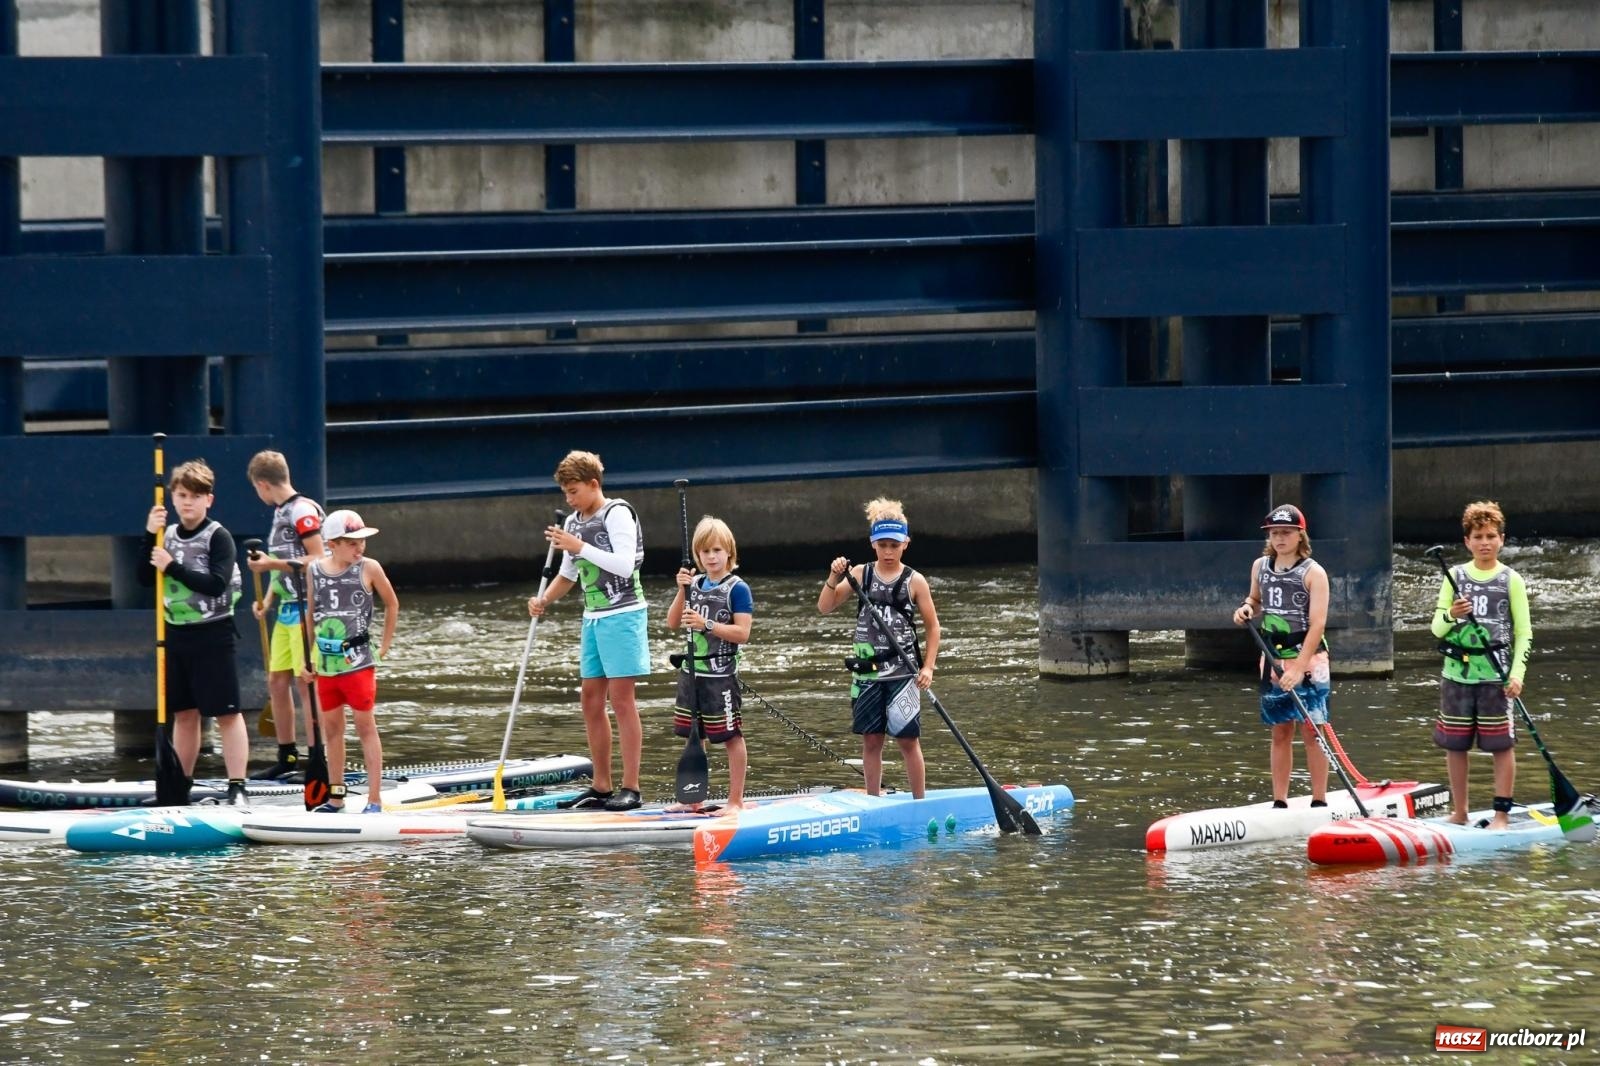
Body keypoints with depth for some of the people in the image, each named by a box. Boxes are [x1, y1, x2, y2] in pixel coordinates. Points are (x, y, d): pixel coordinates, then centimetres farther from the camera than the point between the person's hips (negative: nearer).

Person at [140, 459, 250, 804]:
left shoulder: (218, 537, -9)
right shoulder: (168, 536, 9)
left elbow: (216, 584, -20)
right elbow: (147, 579, 4)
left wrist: (173, 567, -21)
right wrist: (150, 538, -8)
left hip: (213, 635, -6)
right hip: (177, 633, 6)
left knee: (227, 712, -6)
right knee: (184, 713, 14)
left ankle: (237, 787, -9)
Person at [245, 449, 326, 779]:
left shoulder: (303, 511, -12)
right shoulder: (281, 513, 16)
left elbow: (317, 560, -18)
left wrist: (271, 564, -17)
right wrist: (268, 600, 12)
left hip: (305, 606, -9)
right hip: (286, 607, 9)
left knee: (305, 681, -9)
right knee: (277, 680, 11)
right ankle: (287, 757, 20)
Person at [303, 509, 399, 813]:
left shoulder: (368, 568, -5)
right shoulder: (315, 570, 2)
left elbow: (392, 603, 8)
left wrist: (385, 646, 8)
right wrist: (310, 652, 13)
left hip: (358, 660, -3)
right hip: (327, 662, 3)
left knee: (366, 726, -2)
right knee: (332, 728, 11)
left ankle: (374, 800, -2)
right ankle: (335, 796, 19)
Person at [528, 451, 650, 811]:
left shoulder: (617, 514, -10)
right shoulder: (574, 523, 13)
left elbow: (624, 566, -20)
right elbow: (568, 575, 23)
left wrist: (580, 547, -22)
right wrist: (544, 600, 6)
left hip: (622, 615, -8)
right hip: (593, 619, 8)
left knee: (621, 698, -9)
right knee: (591, 700, 7)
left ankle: (630, 788, -9)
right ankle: (601, 787, 13)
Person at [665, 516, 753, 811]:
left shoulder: (737, 589, -8)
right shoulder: (695, 586, 10)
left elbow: (742, 633, -15)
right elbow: (672, 623, 7)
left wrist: (707, 624, -24)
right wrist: (682, 591, -7)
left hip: (721, 674, -7)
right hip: (692, 672, 7)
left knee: (731, 736, 0)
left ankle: (736, 800, 6)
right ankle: (694, 799, 18)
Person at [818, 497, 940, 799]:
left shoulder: (914, 581, -2)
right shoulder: (860, 575, 3)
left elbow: (932, 626, 3)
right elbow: (824, 607, 0)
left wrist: (928, 667, -5)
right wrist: (834, 578, -17)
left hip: (902, 670, -2)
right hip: (866, 670, 2)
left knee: (908, 740, -2)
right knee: (871, 740, 8)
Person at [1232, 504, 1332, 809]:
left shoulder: (1313, 573, -11)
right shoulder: (1260, 567, 8)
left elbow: (1317, 624, -17)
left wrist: (1298, 668, -24)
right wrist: (1246, 608, 1)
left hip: (1308, 659, -5)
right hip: (1273, 659, 5)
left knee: (1311, 731, -6)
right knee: (1280, 732, 8)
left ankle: (1319, 801, -2)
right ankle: (1279, 802, 11)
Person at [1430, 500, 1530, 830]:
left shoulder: (1511, 580, 2)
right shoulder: (1455, 578, 8)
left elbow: (1524, 633, 2)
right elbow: (1437, 629, 8)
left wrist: (1517, 674, -9)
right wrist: (1450, 616, -14)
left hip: (1495, 675, -3)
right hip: (1457, 673, 3)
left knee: (1502, 744, -4)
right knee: (1454, 744, 6)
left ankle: (1502, 814, 2)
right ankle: (1459, 813, 16)